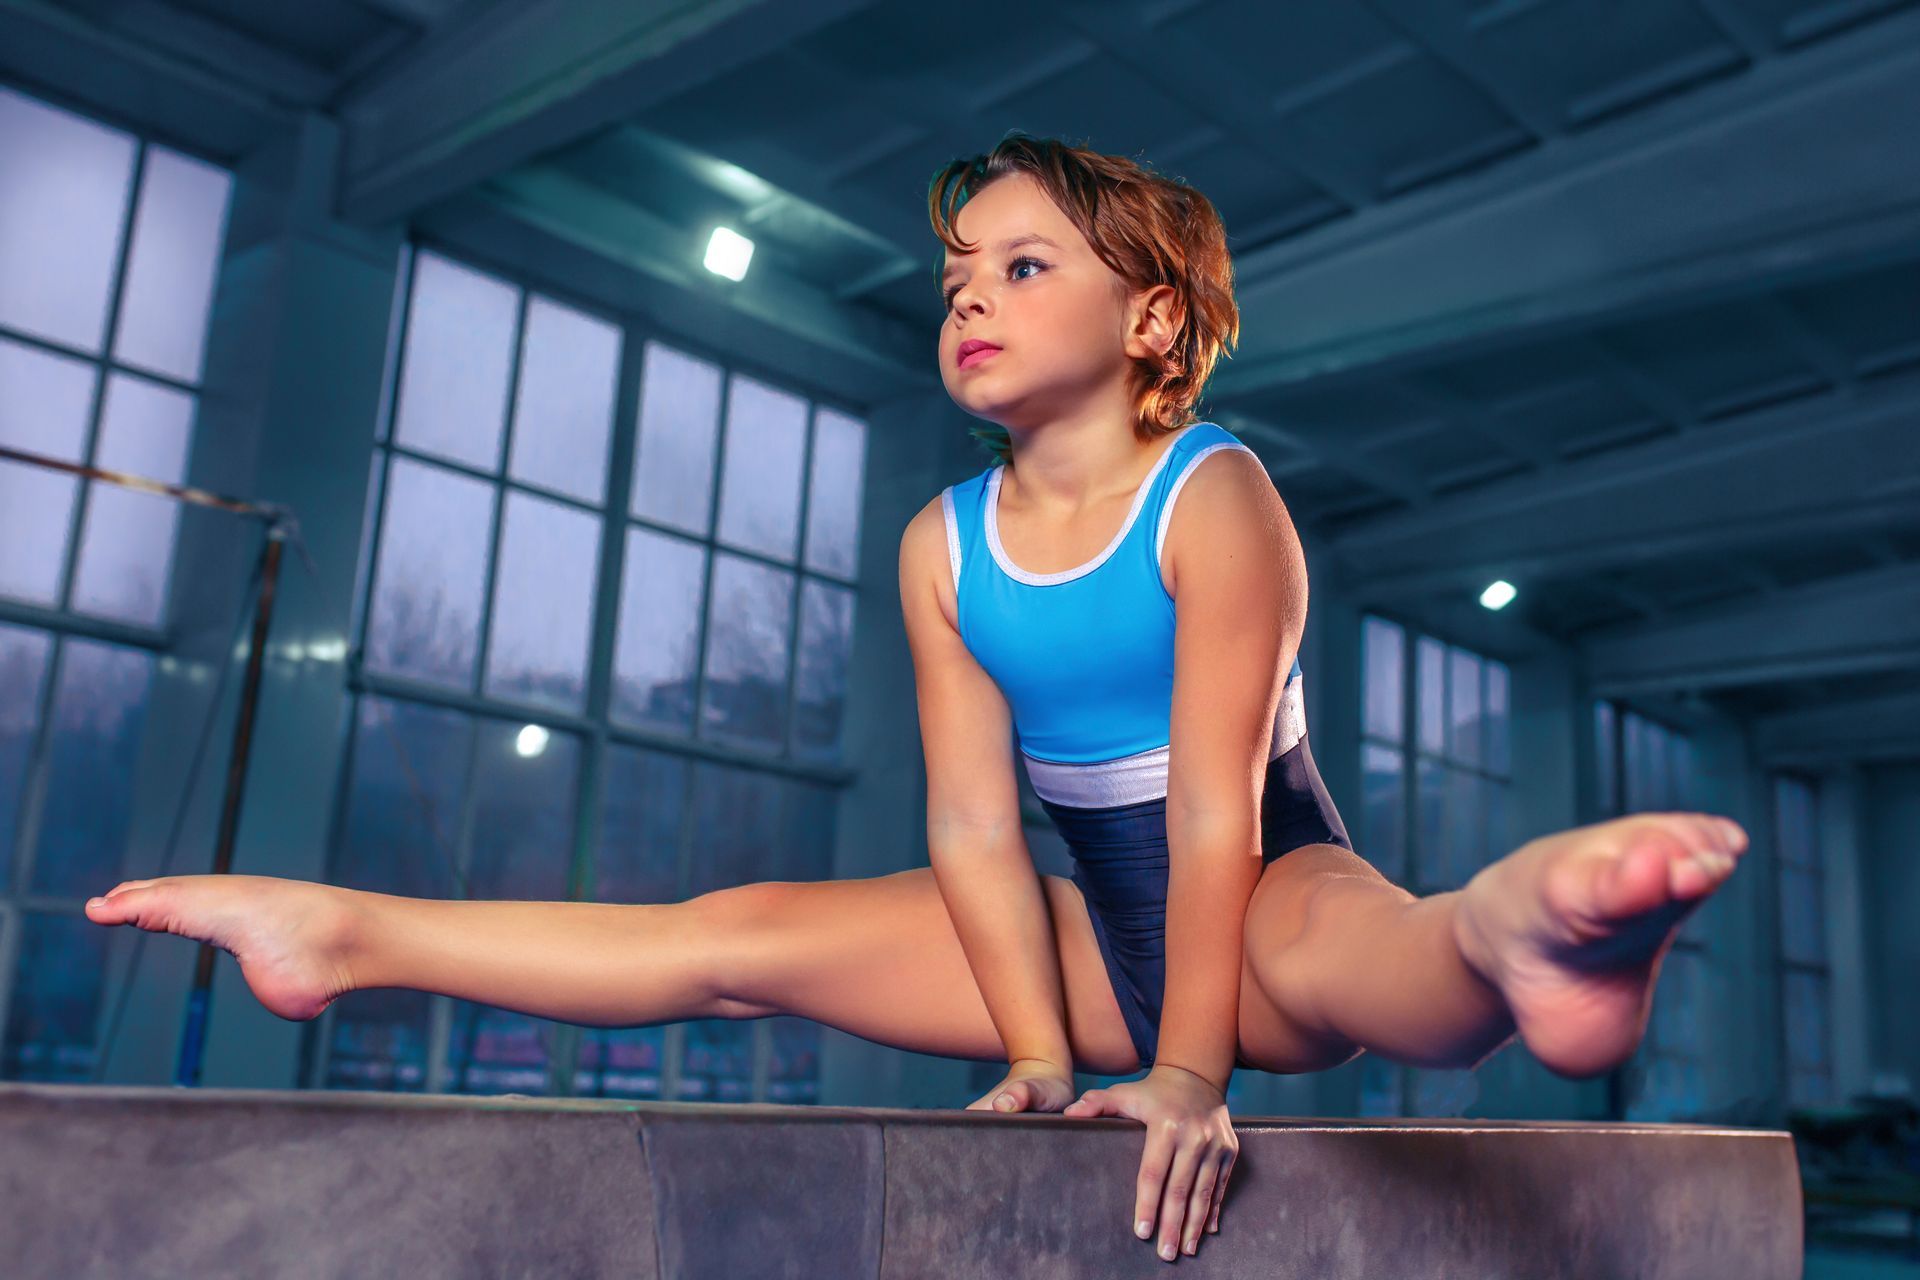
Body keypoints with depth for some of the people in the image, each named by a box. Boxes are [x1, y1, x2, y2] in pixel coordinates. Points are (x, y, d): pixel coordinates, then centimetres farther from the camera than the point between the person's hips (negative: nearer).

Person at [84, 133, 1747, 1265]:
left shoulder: (1214, 497, -18)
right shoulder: (945, 545, -3)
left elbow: (1215, 806, -24)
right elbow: (973, 823, -7)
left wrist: (1189, 1072, -26)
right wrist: (1039, 1055, -13)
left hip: (1271, 902, -4)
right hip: (1107, 927, 4)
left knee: (1357, 939, -41)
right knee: (748, 933, 3)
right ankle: (343, 934, 11)